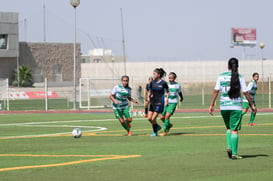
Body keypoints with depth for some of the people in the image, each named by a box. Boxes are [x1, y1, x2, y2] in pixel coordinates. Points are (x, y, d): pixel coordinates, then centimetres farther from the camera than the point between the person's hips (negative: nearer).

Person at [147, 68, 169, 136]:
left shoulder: (163, 83, -9)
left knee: (153, 118, -9)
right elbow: (149, 91, 14)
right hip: (153, 101, 5)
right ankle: (157, 126, 29)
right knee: (149, 118, 2)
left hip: (160, 102, -5)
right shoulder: (152, 82, 4)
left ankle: (155, 132, 10)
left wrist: (166, 100, -4)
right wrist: (148, 97, -3)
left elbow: (167, 92, 3)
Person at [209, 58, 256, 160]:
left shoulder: (221, 76, 2)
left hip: (224, 106, 2)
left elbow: (216, 91, -1)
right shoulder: (240, 77, -2)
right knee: (234, 130, 1)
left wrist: (211, 105, 3)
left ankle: (229, 147, 2)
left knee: (228, 128, 20)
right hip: (236, 106, -2)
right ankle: (234, 153, -2)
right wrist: (252, 105, 8)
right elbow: (245, 93, -2)